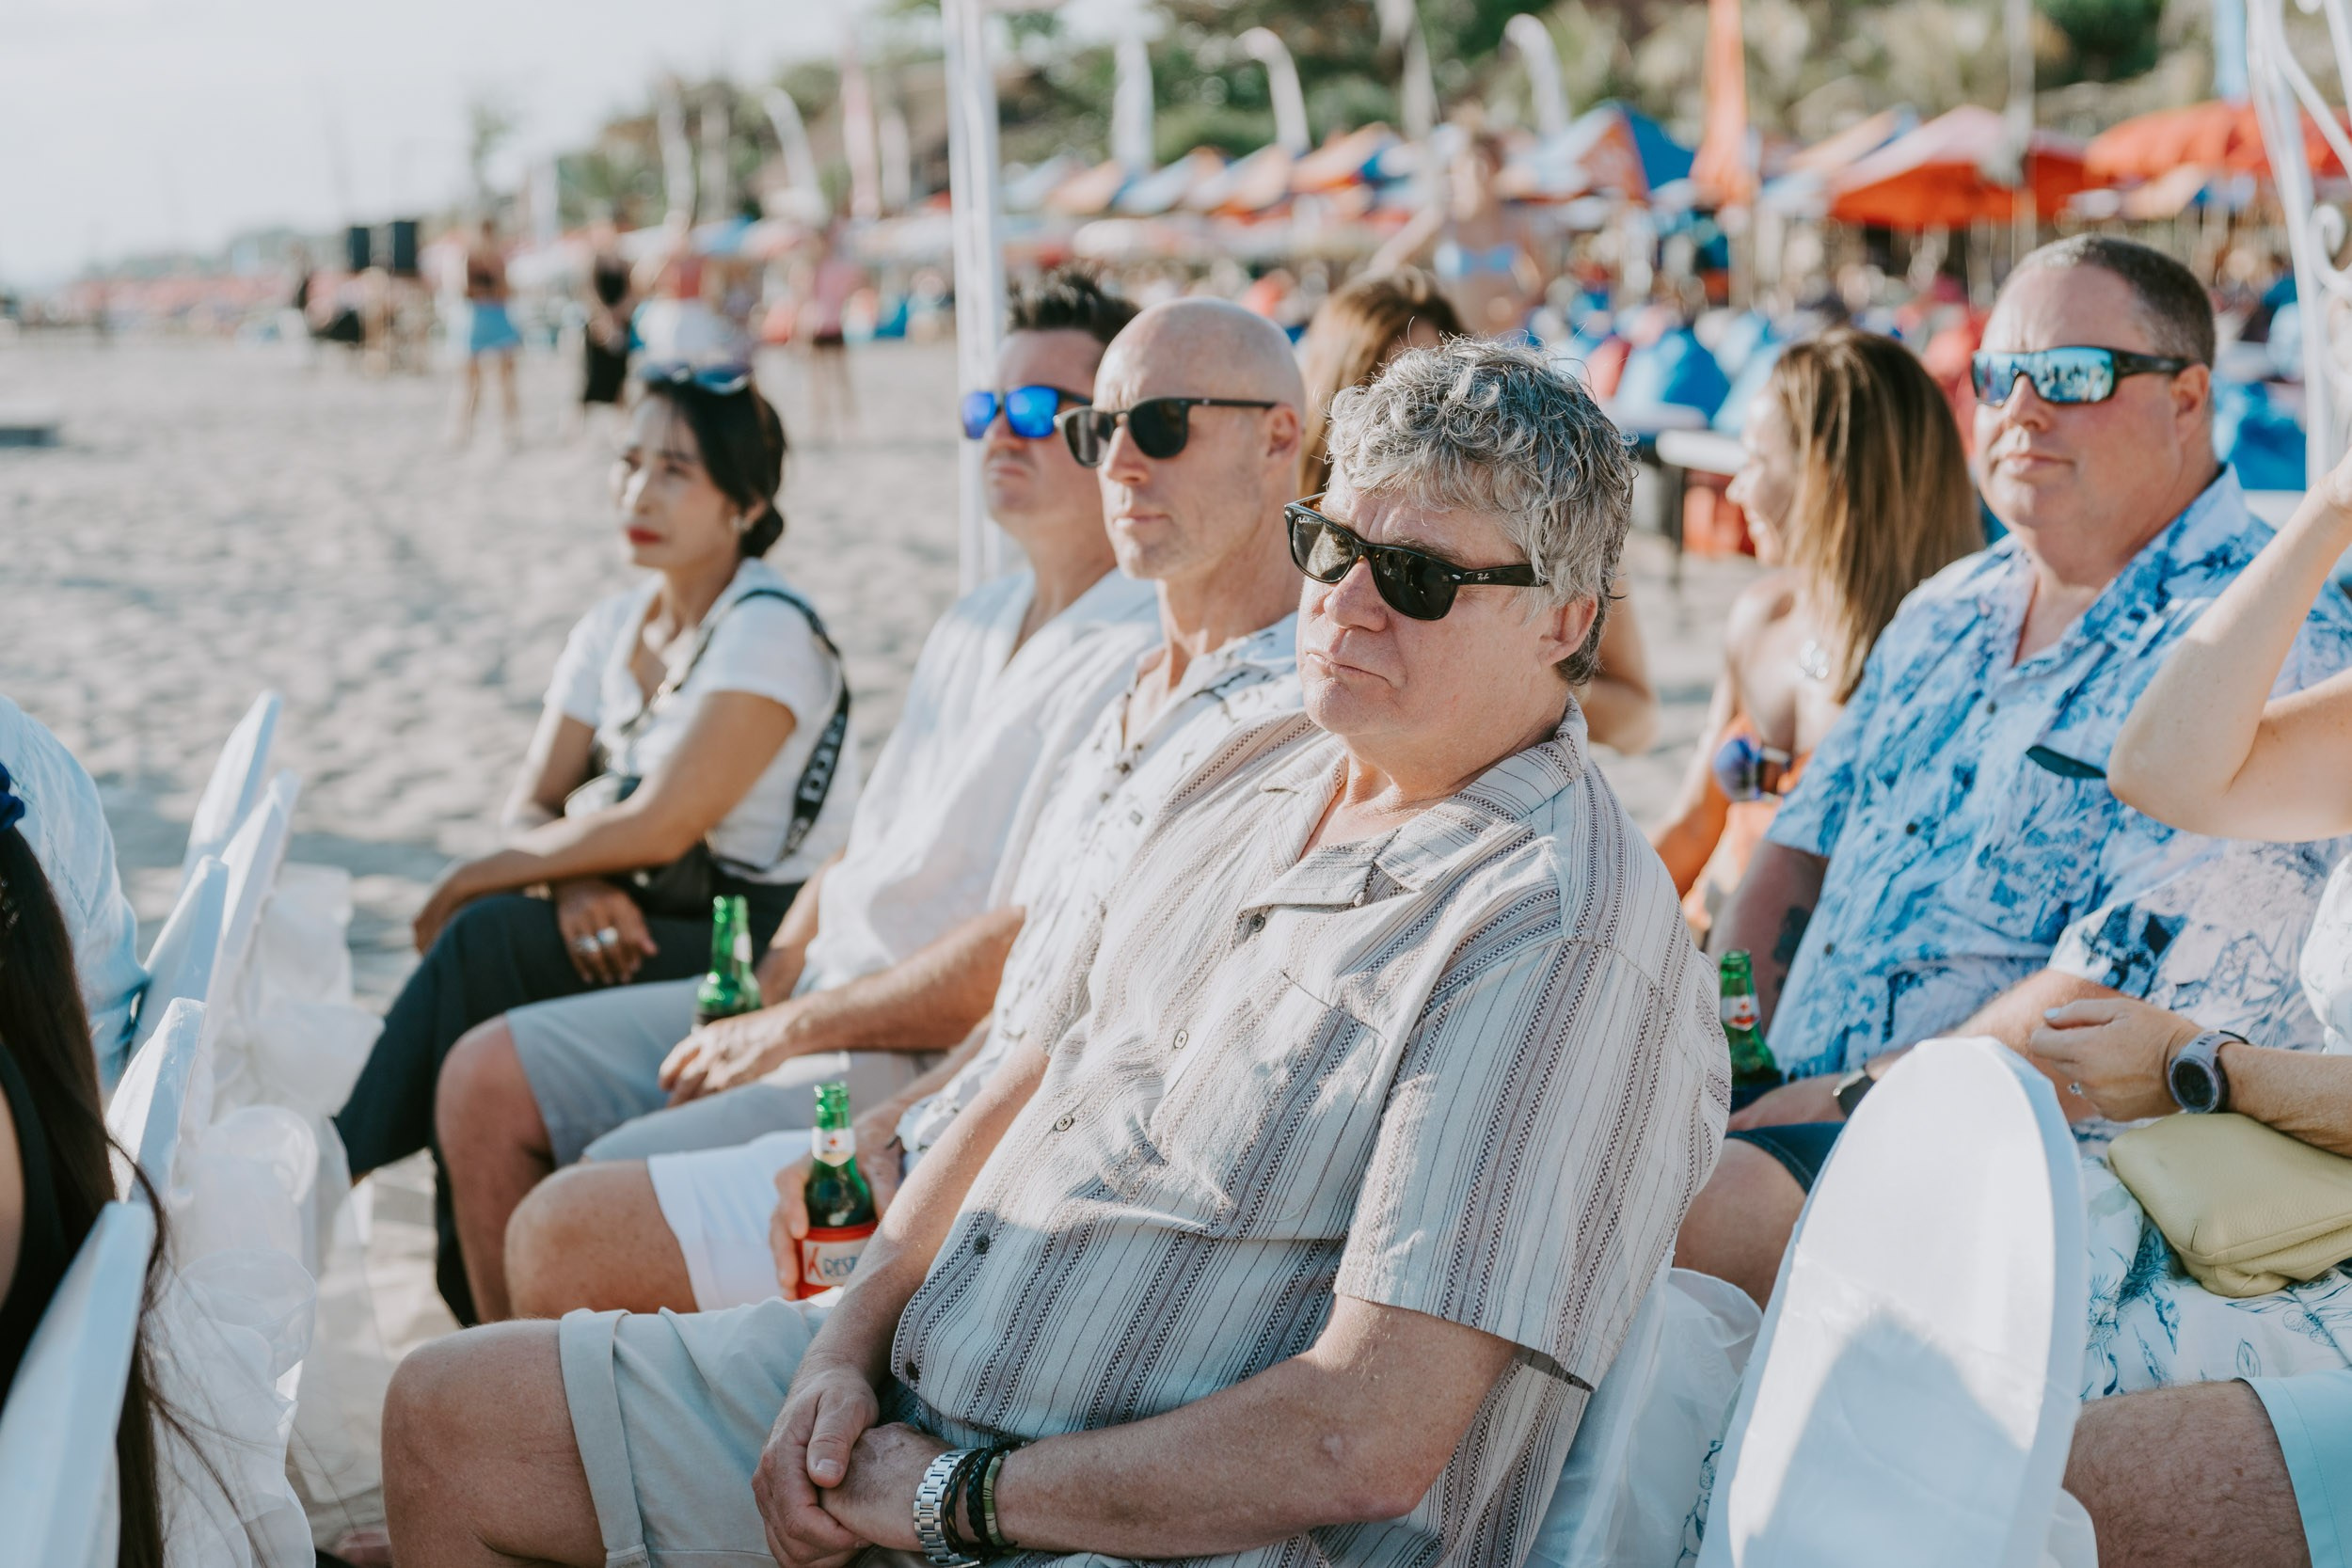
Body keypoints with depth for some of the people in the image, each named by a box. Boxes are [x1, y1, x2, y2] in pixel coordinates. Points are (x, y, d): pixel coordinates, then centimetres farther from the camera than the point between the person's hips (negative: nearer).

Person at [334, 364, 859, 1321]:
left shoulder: (770, 632, -14)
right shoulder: (611, 629, 11)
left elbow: (661, 824, -22)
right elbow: (531, 808, 4)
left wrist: (477, 879, -13)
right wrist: (578, 879, -20)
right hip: (647, 926, 7)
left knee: (486, 938, -25)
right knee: (488, 936, -23)